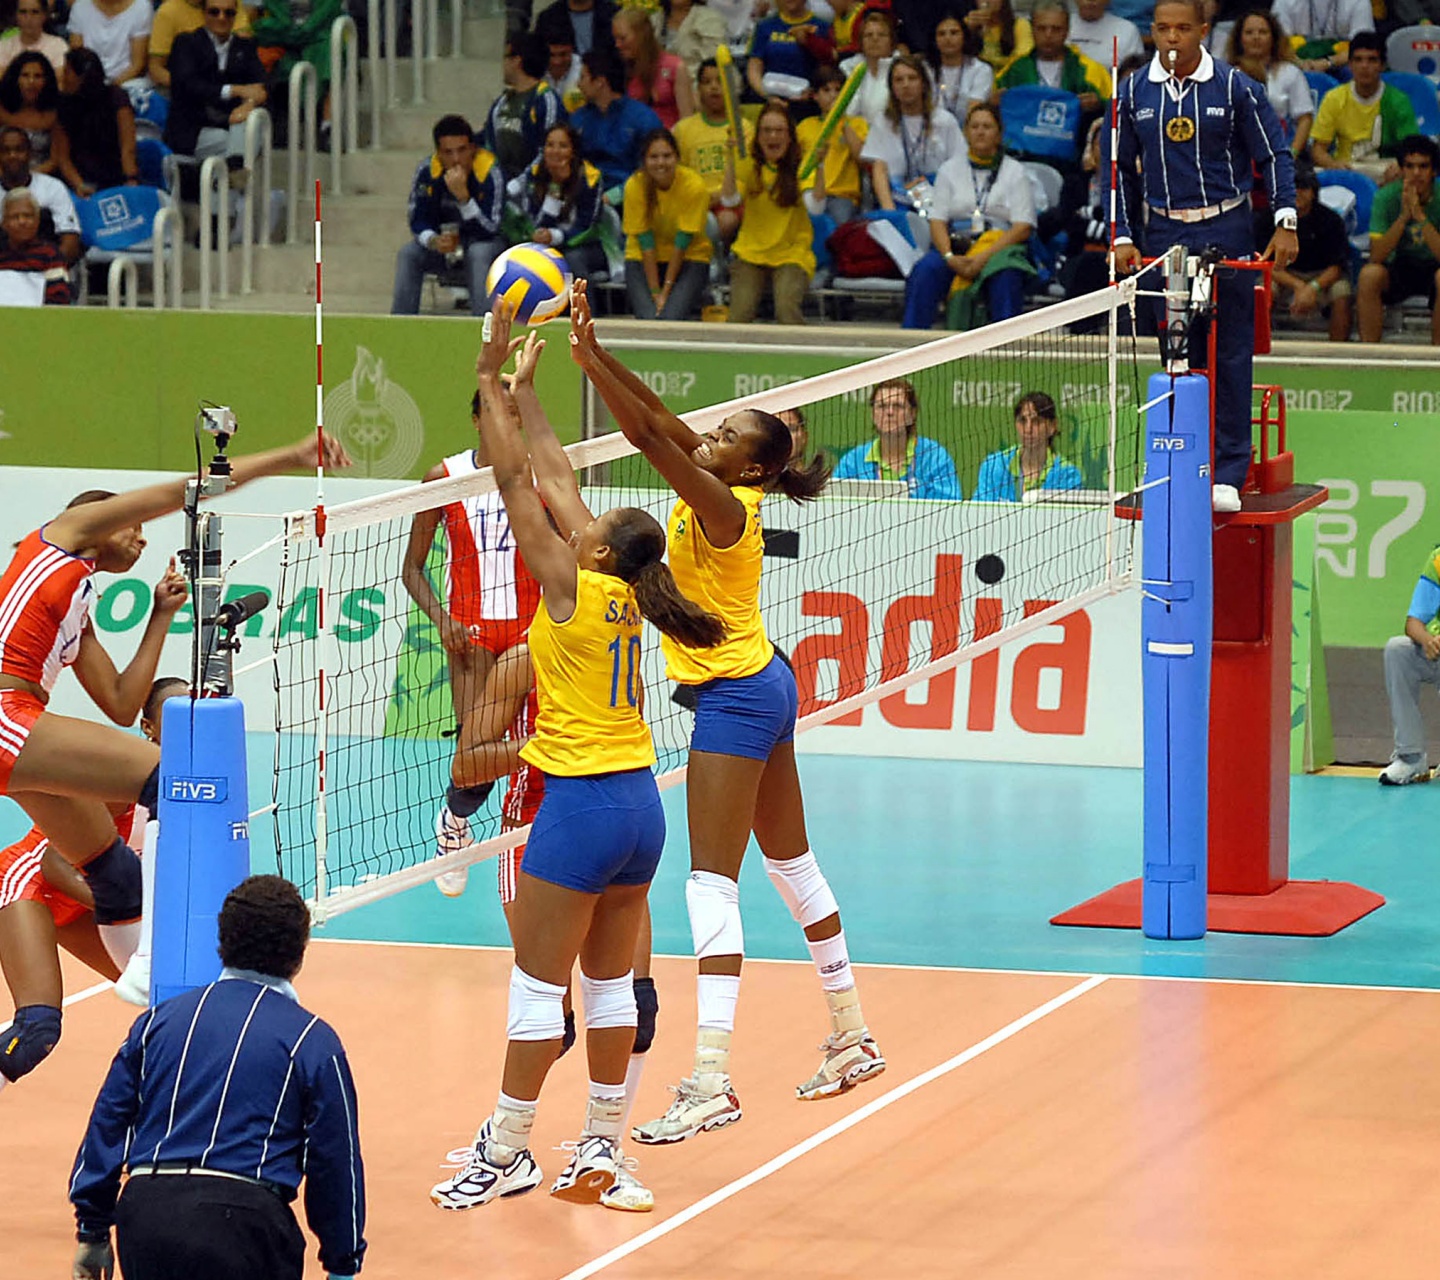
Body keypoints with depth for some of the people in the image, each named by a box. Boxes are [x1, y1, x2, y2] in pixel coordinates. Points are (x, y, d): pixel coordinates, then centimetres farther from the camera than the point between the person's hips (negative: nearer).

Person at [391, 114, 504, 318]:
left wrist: (462, 195, -38)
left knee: (479, 253, -36)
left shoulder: (489, 172, -21)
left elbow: (489, 230, -25)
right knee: (408, 253, -22)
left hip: (484, 242, -4)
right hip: (445, 239, 4)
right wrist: (434, 241, -29)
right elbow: (418, 221, -6)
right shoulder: (427, 171, -11)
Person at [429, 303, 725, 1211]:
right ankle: (604, 1146, 14)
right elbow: (553, 479, 16)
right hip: (642, 804, 8)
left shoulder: (573, 587, -12)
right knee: (609, 982, 11)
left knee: (538, 985, -2)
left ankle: (506, 1154, 3)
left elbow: (515, 479, -11)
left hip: (583, 803, -8)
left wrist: (491, 376, -6)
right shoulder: (624, 595, 7)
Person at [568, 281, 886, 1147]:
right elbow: (657, 419, 1)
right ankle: (853, 1035, 30)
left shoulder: (722, 508, -21)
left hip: (735, 698, -10)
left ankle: (712, 1083, -18)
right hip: (762, 685, 10)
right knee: (791, 864, 19)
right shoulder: (723, 492, 2)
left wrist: (588, 356, -32)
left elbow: (647, 433, -30)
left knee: (713, 885, -13)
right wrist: (593, 352, -10)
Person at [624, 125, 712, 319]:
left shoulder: (694, 185, -18)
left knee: (673, 317, -26)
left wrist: (666, 290, -17)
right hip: (642, 259, 1)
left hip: (689, 258, -1)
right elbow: (645, 242, -13)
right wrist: (654, 292, -17)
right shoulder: (635, 186, -15)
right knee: (649, 318, -24)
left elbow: (683, 241, -15)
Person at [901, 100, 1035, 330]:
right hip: (954, 246, 2)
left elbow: (1023, 229, -2)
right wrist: (949, 257, -14)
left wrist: (985, 257, -16)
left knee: (1006, 276, -36)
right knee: (925, 270, -29)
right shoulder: (950, 169, 15)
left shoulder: (1014, 172, 9)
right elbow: (937, 220, 7)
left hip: (999, 249, -2)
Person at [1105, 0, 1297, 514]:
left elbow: (1275, 155, 2)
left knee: (1231, 354, -4)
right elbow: (1119, 167, 13)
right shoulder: (1134, 93, 6)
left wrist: (1285, 222, -8)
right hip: (1163, 234, 3)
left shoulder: (1235, 87, -2)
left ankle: (1228, 475, -2)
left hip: (1225, 230, -2)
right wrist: (1123, 236, 5)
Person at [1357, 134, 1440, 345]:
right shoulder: (1386, 197, -11)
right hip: (1400, 268, 2)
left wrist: (1420, 216, -33)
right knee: (1369, 274, -29)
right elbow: (1376, 256, -18)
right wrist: (1403, 217, -29)